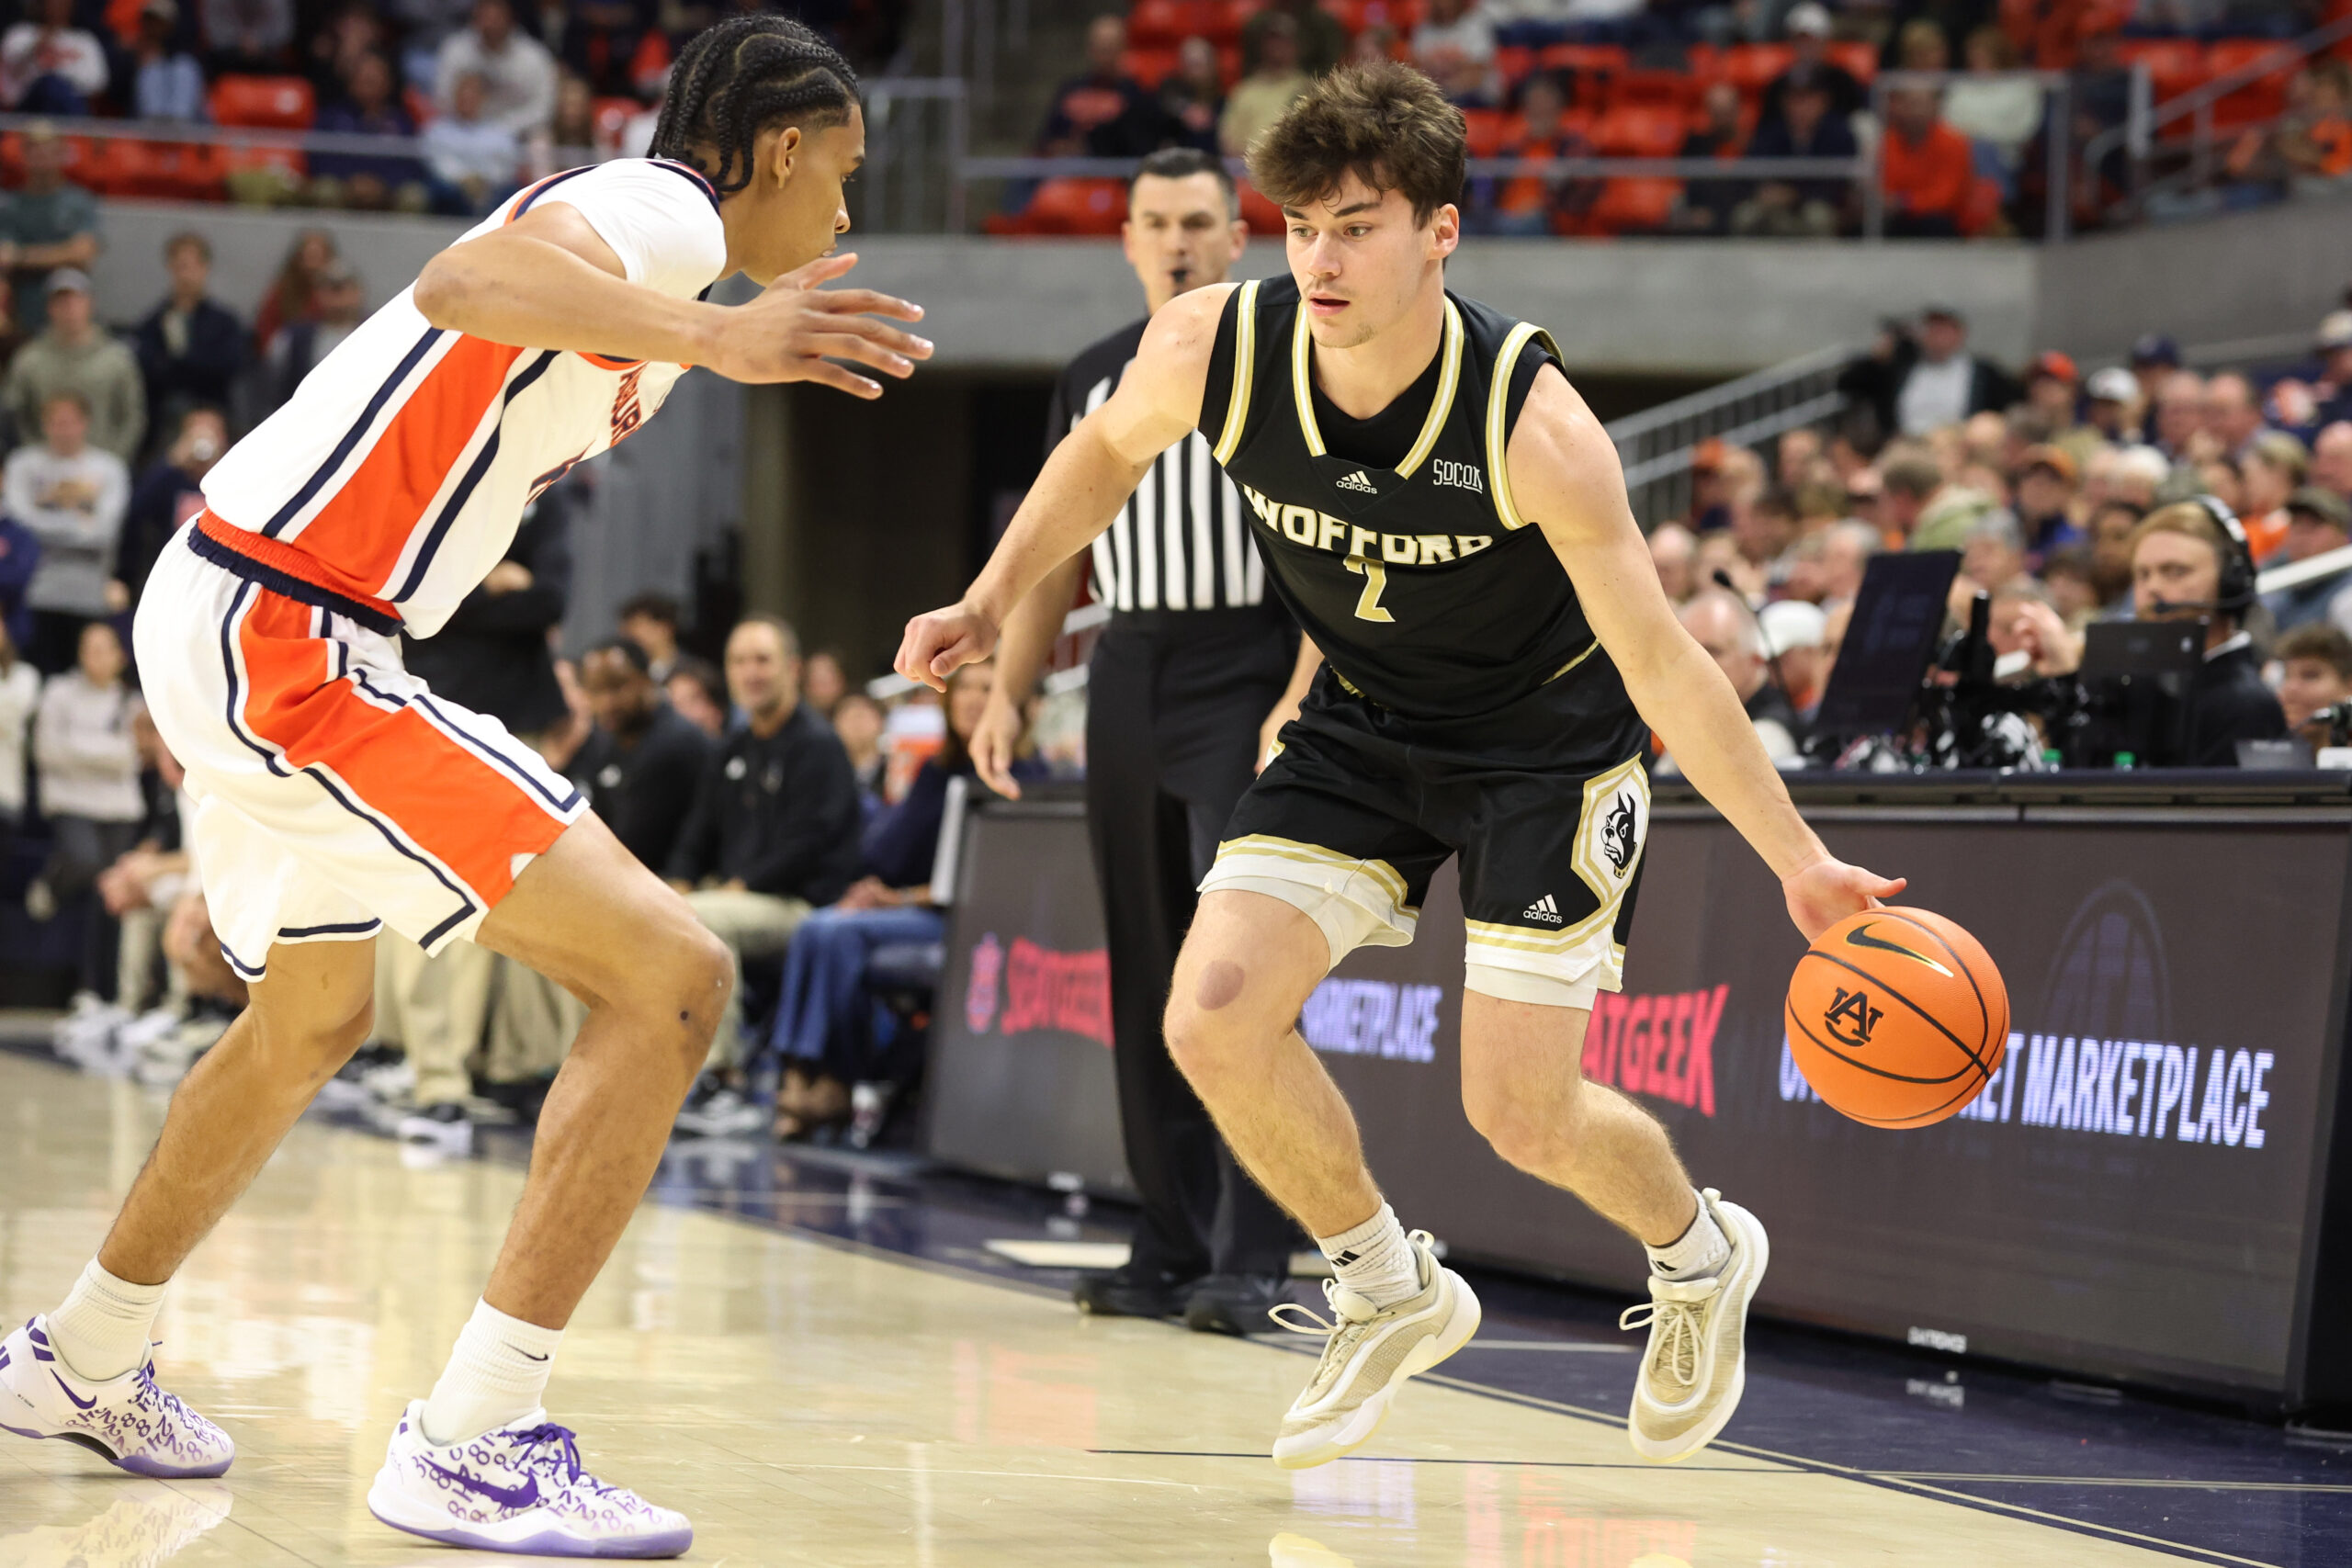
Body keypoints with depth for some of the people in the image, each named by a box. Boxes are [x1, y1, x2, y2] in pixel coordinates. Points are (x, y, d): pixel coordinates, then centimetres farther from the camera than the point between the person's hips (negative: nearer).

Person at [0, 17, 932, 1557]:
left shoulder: (636, 245, 20)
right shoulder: (664, 210, -10)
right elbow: (466, 283, -31)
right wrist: (716, 338, -44)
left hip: (229, 616, 11)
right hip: (286, 638, -11)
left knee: (311, 1022, 33)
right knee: (670, 976, -16)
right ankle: (474, 1441, -16)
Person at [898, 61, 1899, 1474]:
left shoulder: (1535, 427, -32)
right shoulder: (1212, 349, -22)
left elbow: (1657, 660, -23)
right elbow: (1108, 453, 4)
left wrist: (1802, 865, -22)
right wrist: (993, 605, 3)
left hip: (1549, 739, -4)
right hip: (1363, 723, 4)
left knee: (1521, 1112, -6)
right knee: (1217, 1021, -13)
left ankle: (1701, 1255, 29)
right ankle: (1391, 1292, 13)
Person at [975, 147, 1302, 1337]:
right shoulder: (1092, 380, 13)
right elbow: (1057, 549, 18)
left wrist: (1301, 705, -21)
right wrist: (1007, 691, 9)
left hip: (1246, 685, -6)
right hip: (1129, 682, 6)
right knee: (1146, 984, 8)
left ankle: (1251, 1261, -15)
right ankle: (1171, 1251, 15)